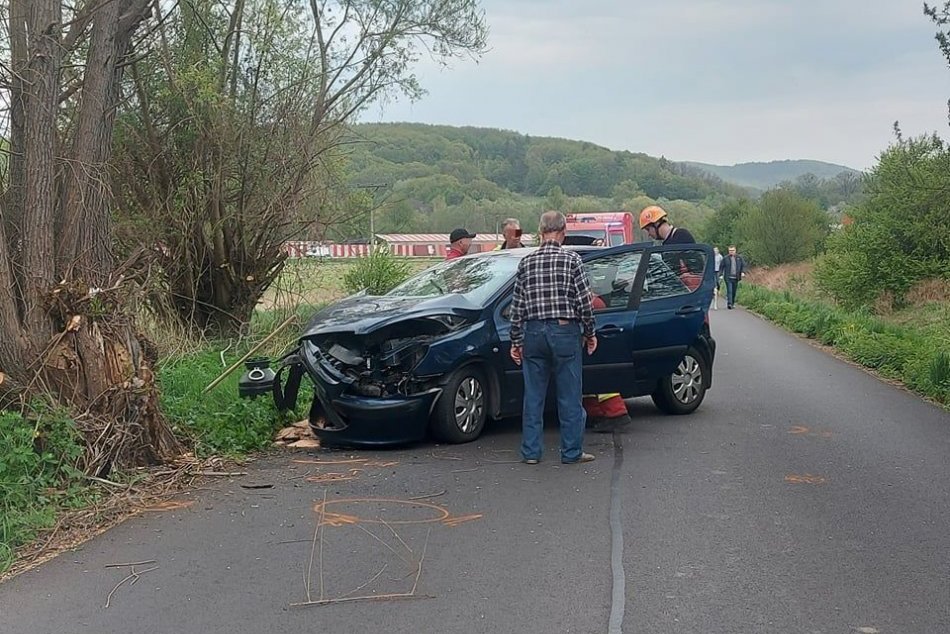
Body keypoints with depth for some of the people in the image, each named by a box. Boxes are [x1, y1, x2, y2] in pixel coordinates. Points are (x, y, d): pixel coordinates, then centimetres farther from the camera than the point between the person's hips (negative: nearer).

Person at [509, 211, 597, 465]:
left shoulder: (526, 262, 4)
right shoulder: (571, 259, -5)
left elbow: (517, 306, 6)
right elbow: (584, 301, -5)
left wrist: (516, 341, 13)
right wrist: (590, 333, 7)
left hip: (533, 332, 3)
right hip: (565, 331, -3)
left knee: (533, 396, 9)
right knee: (569, 396, 5)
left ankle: (531, 451, 13)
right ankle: (572, 452, 10)